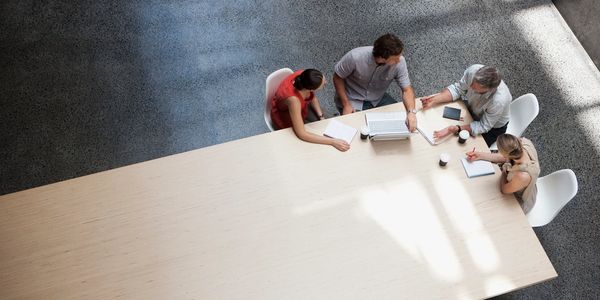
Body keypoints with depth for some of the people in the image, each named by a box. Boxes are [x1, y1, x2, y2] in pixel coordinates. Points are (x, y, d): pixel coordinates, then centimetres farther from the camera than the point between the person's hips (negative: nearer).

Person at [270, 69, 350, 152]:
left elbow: (312, 97, -3)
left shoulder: (304, 76, -27)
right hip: (285, 118, -6)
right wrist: (333, 142, -40)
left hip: (301, 107, 6)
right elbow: (301, 134, -41)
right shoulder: (293, 99, -45)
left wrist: (321, 117, -11)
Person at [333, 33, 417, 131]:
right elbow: (337, 77, -14)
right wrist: (346, 105, -17)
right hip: (353, 101, -3)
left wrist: (411, 112, -33)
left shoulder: (399, 62, -23)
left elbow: (407, 89, -15)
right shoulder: (355, 57, -30)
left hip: (378, 100, 3)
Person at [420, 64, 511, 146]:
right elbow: (458, 89, -14)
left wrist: (455, 129, -43)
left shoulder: (499, 101, -43)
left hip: (493, 127, -4)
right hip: (471, 108, 5)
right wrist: (435, 99, -29)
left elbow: (483, 126, -30)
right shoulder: (473, 70, -33)